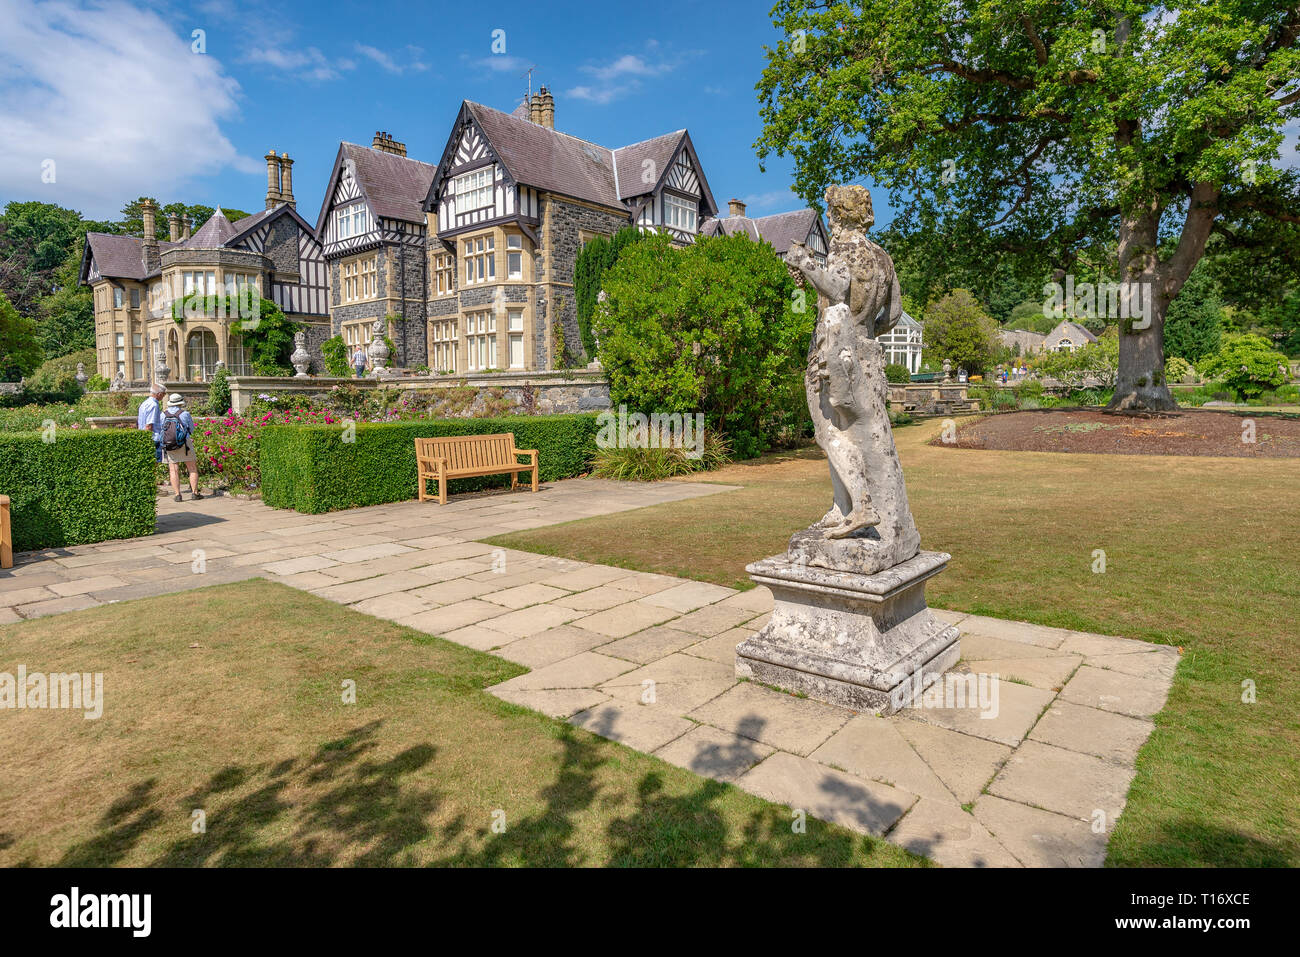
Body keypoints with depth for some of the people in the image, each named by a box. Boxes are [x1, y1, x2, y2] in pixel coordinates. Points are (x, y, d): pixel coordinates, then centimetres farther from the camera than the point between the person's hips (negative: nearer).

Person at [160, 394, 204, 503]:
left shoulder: (163, 415, 2)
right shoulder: (185, 414, -6)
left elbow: (161, 430, 12)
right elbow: (191, 429, 5)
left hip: (169, 447, 2)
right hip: (184, 445, -2)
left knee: (174, 471, 4)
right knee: (193, 469, 6)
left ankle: (177, 495, -1)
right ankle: (195, 493, 3)